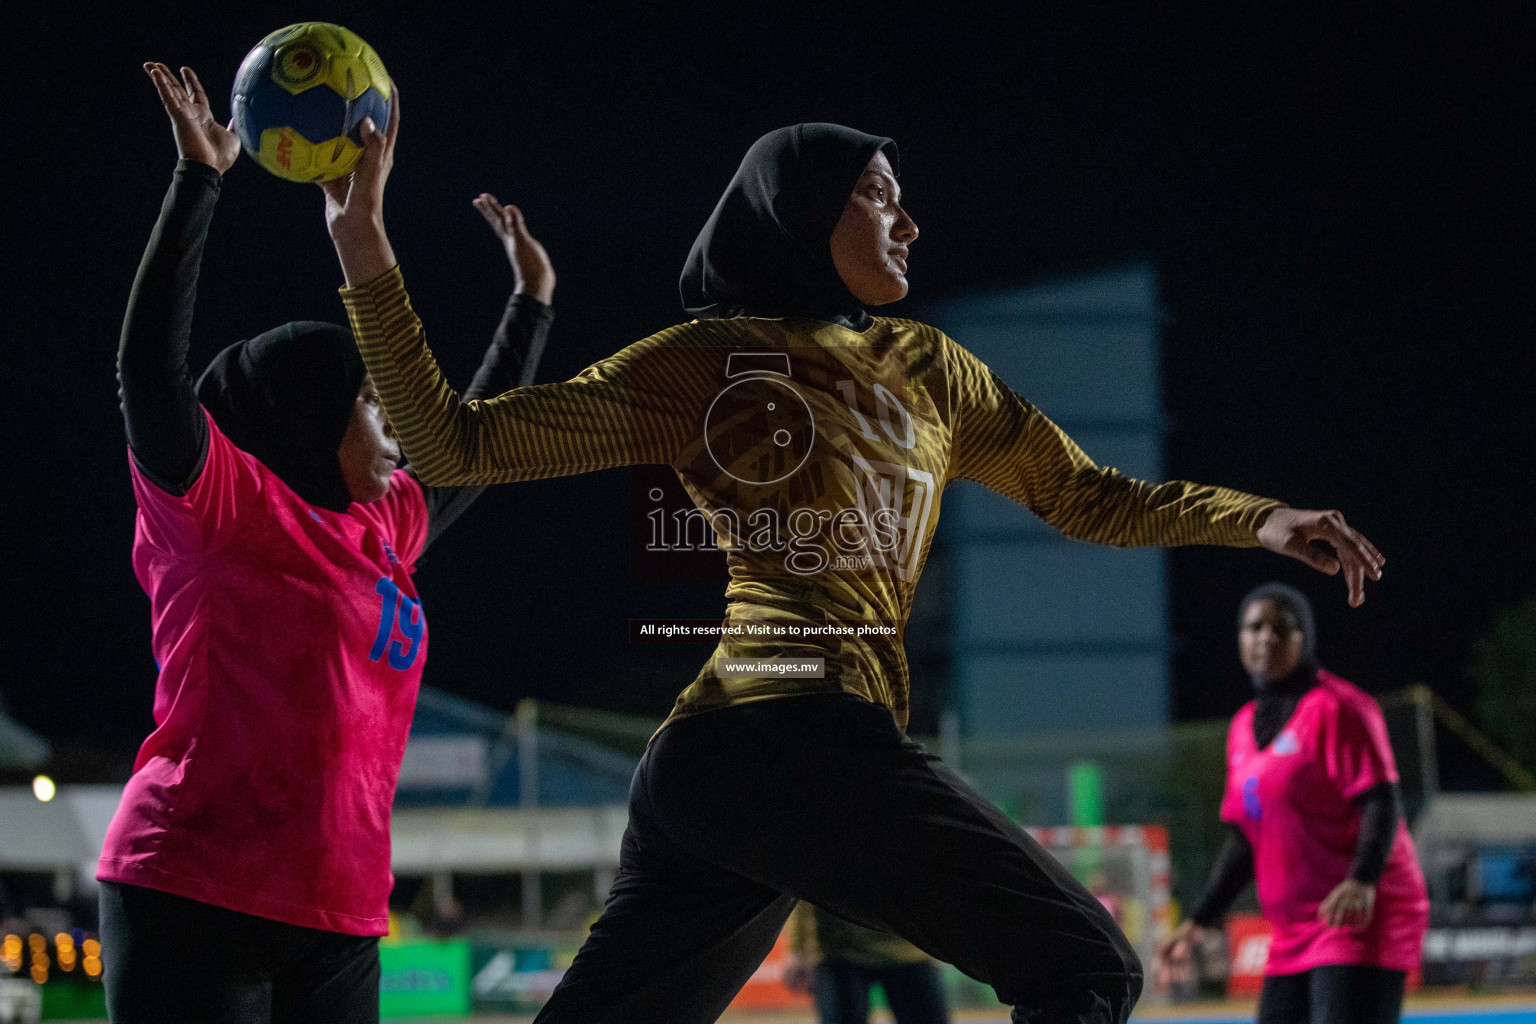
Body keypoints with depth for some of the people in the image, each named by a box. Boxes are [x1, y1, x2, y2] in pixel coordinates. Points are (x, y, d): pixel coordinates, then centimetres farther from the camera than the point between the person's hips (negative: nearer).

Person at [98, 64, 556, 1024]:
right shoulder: (222, 508, -1)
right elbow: (150, 368, -14)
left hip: (337, 922, 8)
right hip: (196, 905, -8)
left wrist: (532, 299, 41)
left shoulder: (383, 530, 19)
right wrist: (200, 180, -16)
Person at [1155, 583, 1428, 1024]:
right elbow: (1244, 840, 22)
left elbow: (1383, 804, -16)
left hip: (1362, 918, -8)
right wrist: (1198, 922, 18)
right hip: (1294, 934, 9)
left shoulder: (1336, 708, -8)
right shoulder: (1244, 727, 16)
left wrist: (1362, 882, -33)